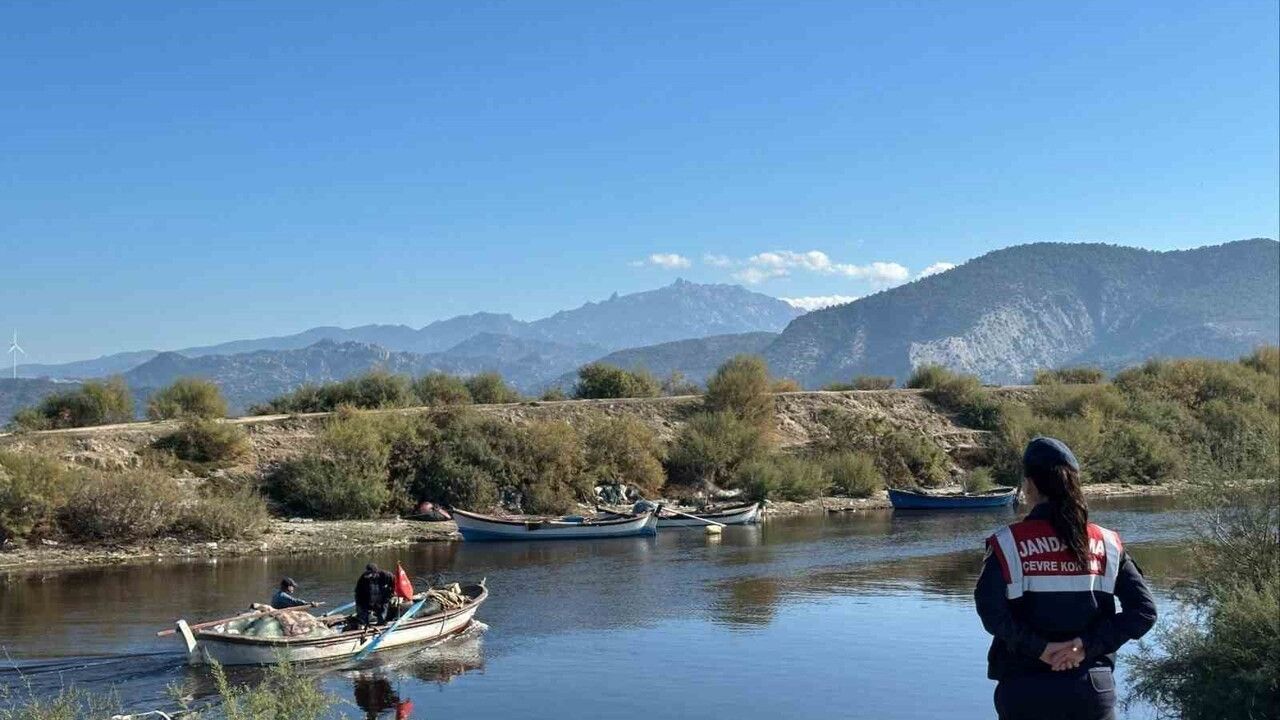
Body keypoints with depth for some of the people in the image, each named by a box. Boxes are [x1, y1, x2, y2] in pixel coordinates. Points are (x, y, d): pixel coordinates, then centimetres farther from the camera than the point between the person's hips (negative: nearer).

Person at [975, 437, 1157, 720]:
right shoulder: (1106, 544, 2)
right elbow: (1143, 611, -6)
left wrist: (1039, 648, -13)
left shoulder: (1008, 544, -7)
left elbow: (991, 610, -22)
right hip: (1093, 689, 2)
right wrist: (1088, 645, -9)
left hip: (1025, 693, -2)